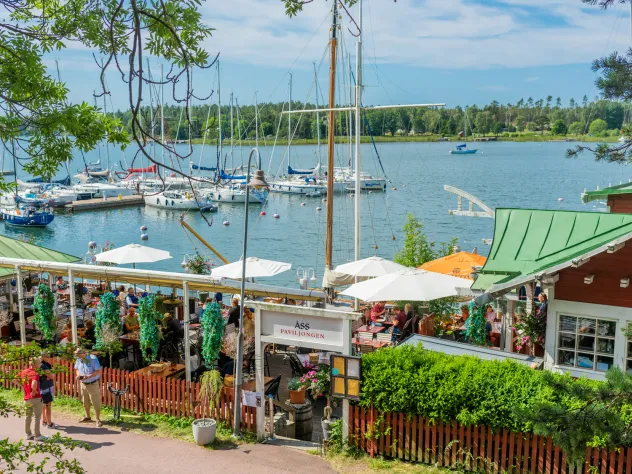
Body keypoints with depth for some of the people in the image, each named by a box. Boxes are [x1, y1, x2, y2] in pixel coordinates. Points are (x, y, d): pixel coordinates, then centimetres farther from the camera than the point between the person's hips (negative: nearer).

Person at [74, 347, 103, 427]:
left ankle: (98, 419, 3)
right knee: (85, 402, 17)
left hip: (93, 384, -6)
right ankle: (87, 417, 34)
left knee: (95, 402, -4)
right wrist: (78, 375, -7)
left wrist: (88, 376, -30)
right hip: (83, 384, 6)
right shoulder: (79, 360, -1)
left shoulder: (93, 358, -19)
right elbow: (76, 369, 16)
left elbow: (98, 371, -20)